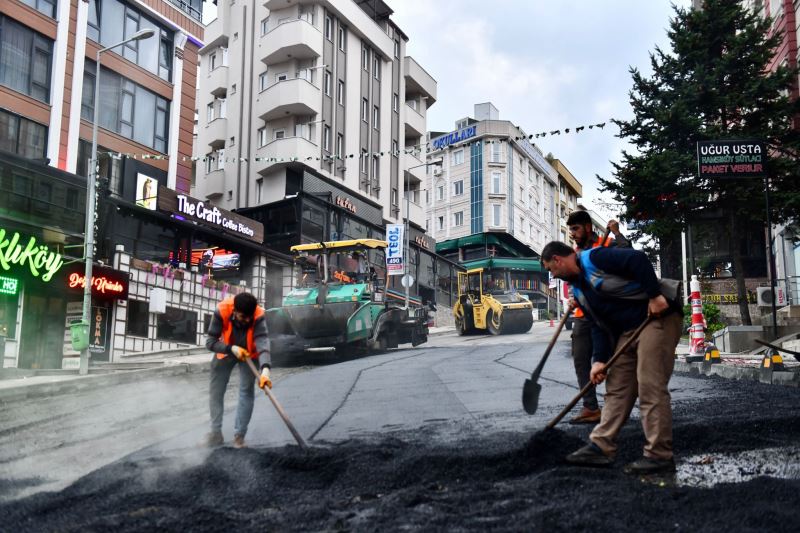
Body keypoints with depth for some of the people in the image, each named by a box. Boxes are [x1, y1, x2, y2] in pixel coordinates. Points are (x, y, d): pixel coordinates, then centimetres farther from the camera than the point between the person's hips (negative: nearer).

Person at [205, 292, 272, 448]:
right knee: (215, 391, 4)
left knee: (247, 392, -7)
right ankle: (216, 433, 17)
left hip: (249, 353, -1)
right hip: (226, 350, 1)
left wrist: (265, 369, -63)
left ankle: (239, 436, 3)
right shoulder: (222, 311, -35)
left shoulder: (259, 316, -37)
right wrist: (232, 349, -39)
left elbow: (262, 342, -49)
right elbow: (210, 341, -26)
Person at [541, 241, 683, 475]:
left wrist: (655, 296, -25)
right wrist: (599, 360, 1)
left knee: (651, 387, -12)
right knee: (617, 388, 8)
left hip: (658, 317, -10)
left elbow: (638, 259, -23)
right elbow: (599, 326, 12)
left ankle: (660, 456, -6)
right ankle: (601, 446, 13)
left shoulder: (595, 258, -12)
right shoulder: (579, 291, 15)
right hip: (628, 330, 10)